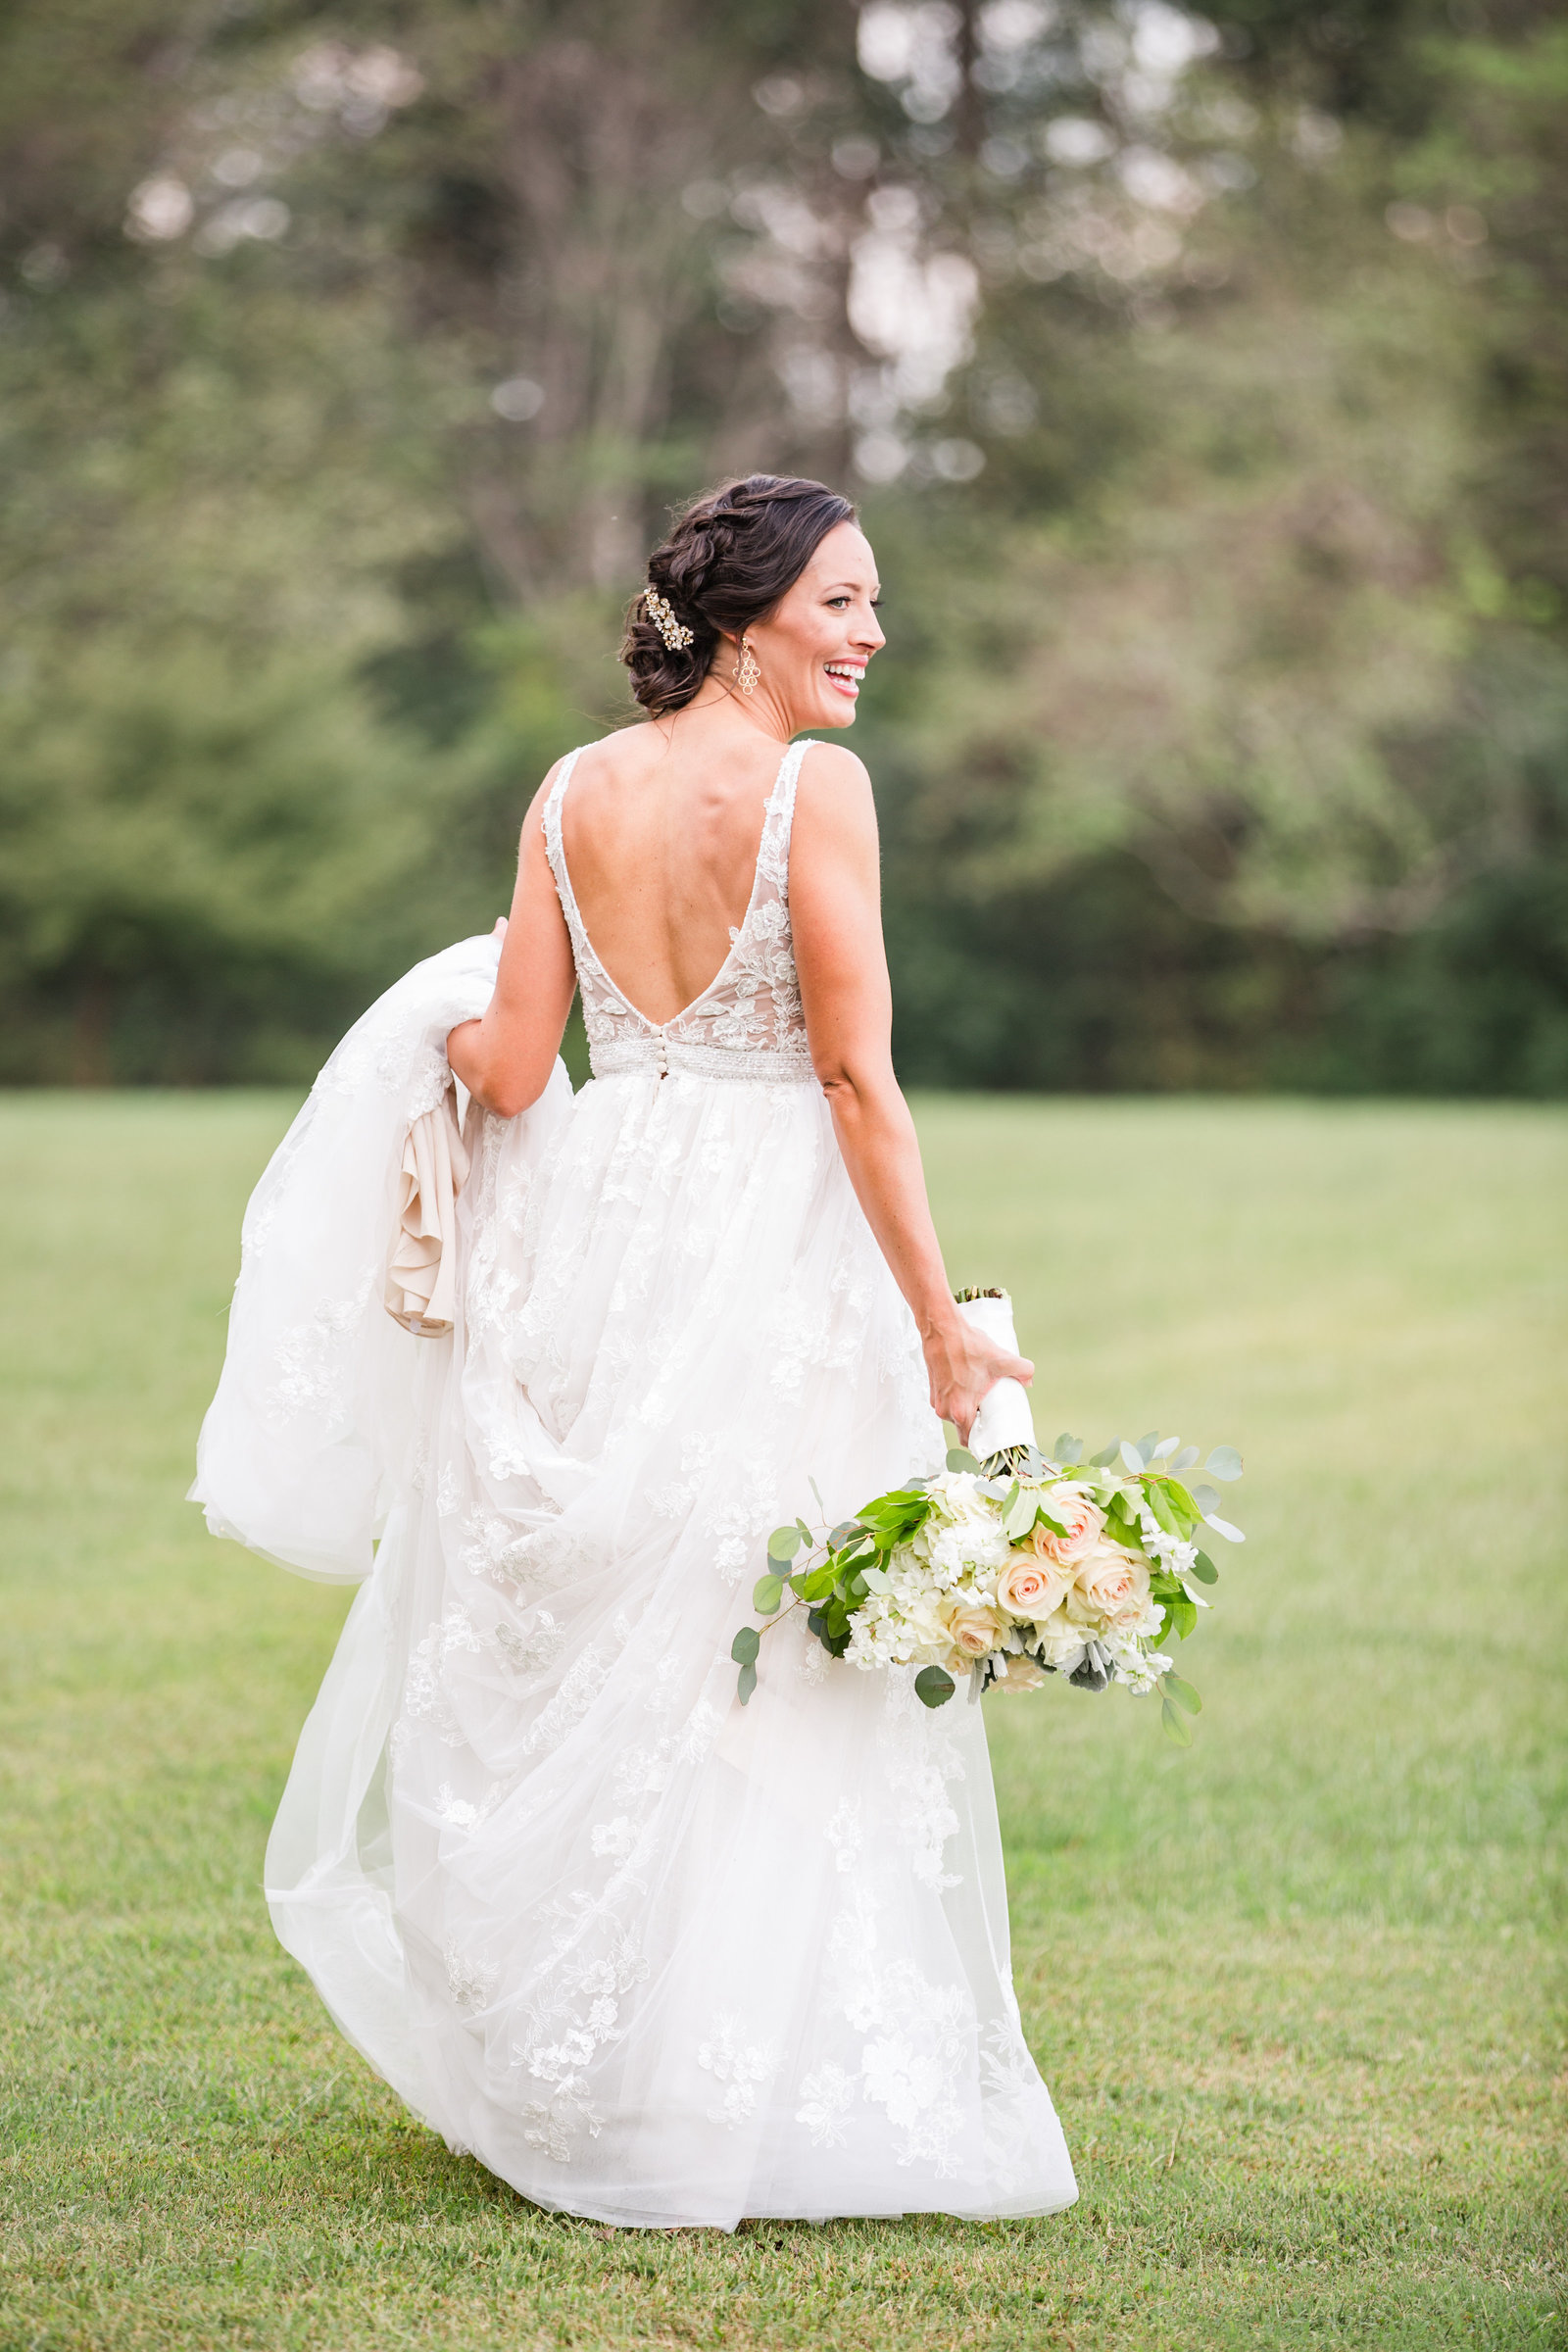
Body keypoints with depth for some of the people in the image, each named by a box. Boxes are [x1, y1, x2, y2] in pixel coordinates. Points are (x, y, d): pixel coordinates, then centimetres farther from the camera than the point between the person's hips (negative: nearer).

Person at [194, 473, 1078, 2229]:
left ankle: (542, 2064, 25)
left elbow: (513, 1070, 3)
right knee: (758, 1682, 2)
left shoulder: (573, 792, 5)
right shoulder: (813, 787, -10)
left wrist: (441, 1031, 26)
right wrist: (940, 1324, -9)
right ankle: (744, 2091, 6)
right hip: (769, 1243, -5)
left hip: (585, 1230, 5)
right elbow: (857, 1077, -13)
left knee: (564, 1664, 14)